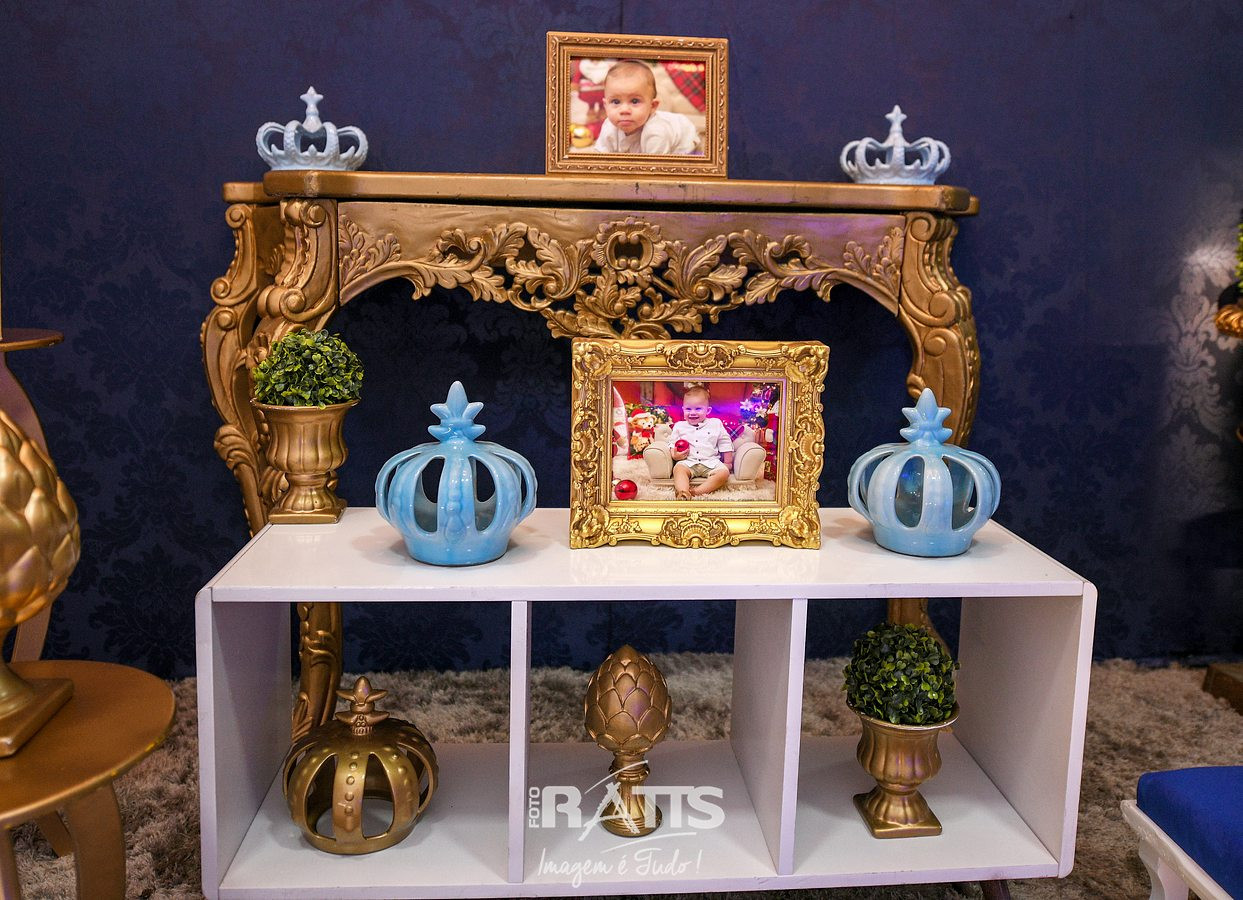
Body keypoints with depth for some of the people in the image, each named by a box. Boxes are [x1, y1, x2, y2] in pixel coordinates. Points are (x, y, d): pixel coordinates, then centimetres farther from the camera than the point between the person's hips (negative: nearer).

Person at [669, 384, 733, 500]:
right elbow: (672, 443, 15)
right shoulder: (679, 426, 13)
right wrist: (674, 455, -7)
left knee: (724, 473, -28)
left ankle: (697, 491, -40)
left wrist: (728, 462, 8)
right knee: (678, 468, -33)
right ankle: (683, 492, -55)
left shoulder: (715, 424, 11)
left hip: (711, 462, 1)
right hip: (688, 461, 0)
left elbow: (725, 443, 15)